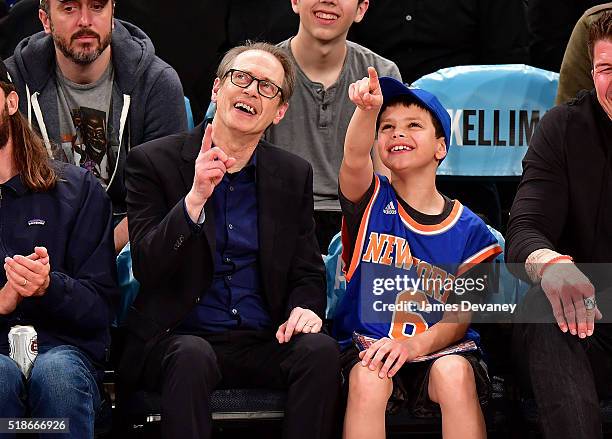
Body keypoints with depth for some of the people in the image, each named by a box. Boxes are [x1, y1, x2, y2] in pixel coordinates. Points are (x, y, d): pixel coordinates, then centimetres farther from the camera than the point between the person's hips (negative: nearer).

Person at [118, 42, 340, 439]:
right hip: (177, 337, -3)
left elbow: (307, 272, 15)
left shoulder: (294, 175, 13)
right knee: (192, 355, -37)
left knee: (321, 350, -27)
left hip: (263, 344, 3)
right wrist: (195, 198, -22)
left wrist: (305, 307, -9)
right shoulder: (153, 162, 2)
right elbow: (146, 267, -8)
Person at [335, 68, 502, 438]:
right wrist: (367, 111, -41)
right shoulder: (372, 201, 4)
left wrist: (416, 344, -22)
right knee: (368, 378, -33)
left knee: (454, 372, -33)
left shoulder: (469, 230, 4)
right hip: (367, 344, 0)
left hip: (440, 349, 0)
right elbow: (355, 159, -20)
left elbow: (461, 316, -1)